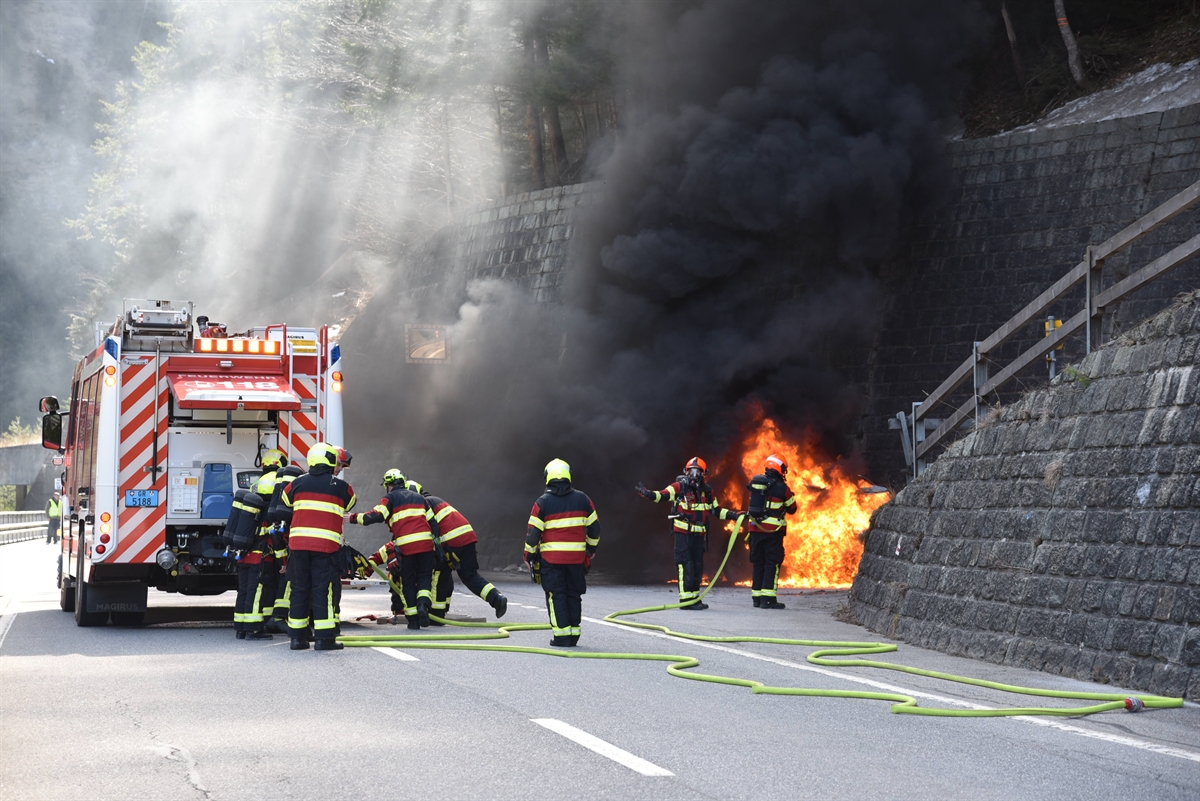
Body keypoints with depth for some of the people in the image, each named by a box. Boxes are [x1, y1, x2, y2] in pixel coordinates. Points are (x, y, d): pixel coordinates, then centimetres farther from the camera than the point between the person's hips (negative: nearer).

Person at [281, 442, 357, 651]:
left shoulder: (297, 483, 9)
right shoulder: (340, 487, 2)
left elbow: (285, 501, 25)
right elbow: (350, 503, 20)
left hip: (298, 543, 3)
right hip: (326, 545, -3)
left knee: (299, 589, 9)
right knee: (324, 590, -1)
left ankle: (297, 637, 12)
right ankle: (324, 637, -4)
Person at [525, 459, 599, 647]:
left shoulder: (542, 503, -5)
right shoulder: (582, 500, 4)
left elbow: (533, 533, -5)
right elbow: (594, 528, 10)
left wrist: (529, 556, 9)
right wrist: (591, 550, 24)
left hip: (551, 558, -3)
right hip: (577, 557, 3)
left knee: (556, 595, 2)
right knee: (574, 594, 13)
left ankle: (562, 635, -3)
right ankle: (574, 634, 13)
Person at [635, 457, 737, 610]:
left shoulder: (707, 491, 10)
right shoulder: (680, 487, -7)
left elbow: (717, 510, 20)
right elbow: (661, 495, -20)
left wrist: (734, 515, 11)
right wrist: (646, 493, -38)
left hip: (699, 534, 6)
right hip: (683, 534, -6)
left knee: (698, 567, 10)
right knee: (686, 565, -10)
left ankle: (694, 597, 20)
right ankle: (686, 599, -9)